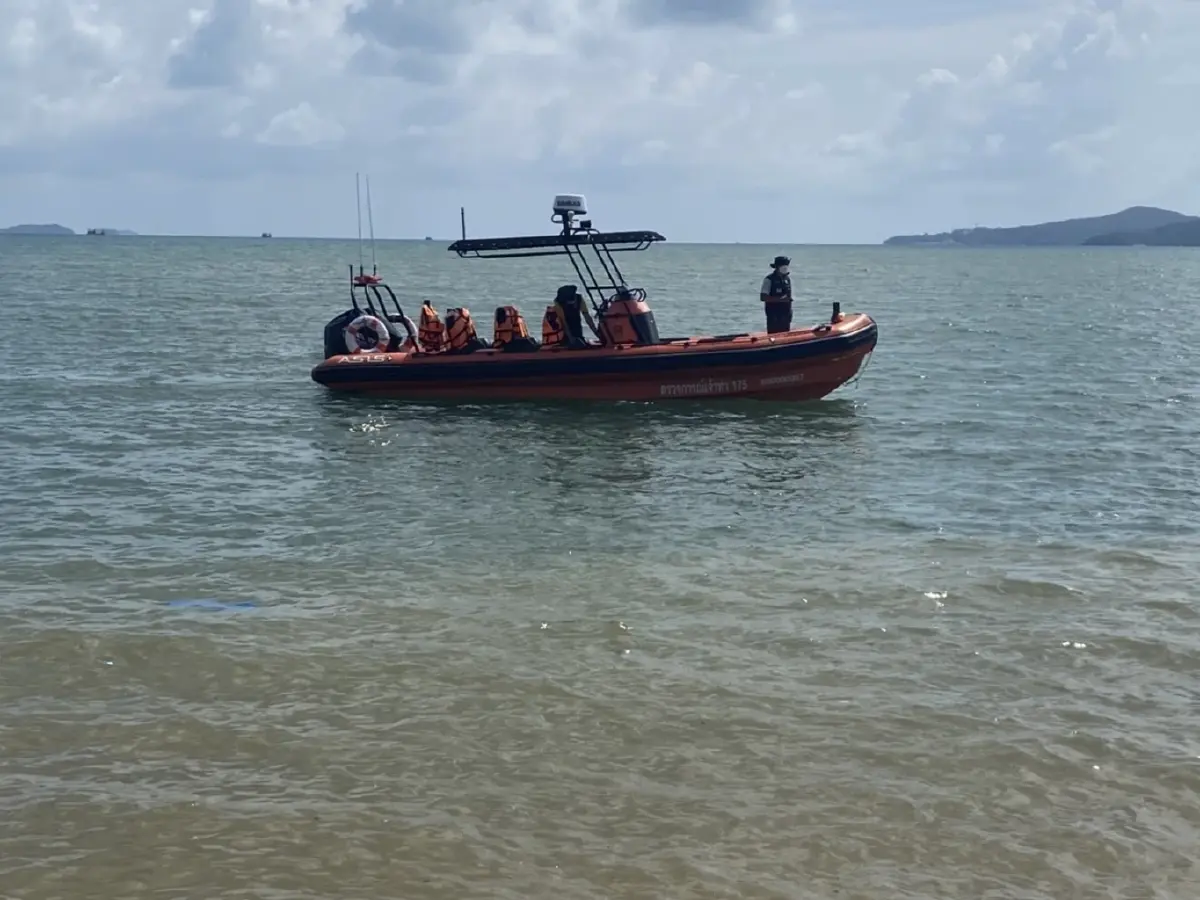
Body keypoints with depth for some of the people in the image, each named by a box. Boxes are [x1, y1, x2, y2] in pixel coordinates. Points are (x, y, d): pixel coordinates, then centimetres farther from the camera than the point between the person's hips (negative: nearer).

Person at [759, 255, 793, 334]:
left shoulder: (787, 279, 12)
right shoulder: (769, 279, -9)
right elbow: (763, 297, -15)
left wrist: (790, 313, 14)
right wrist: (779, 299, -22)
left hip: (785, 314, 7)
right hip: (774, 315, -7)